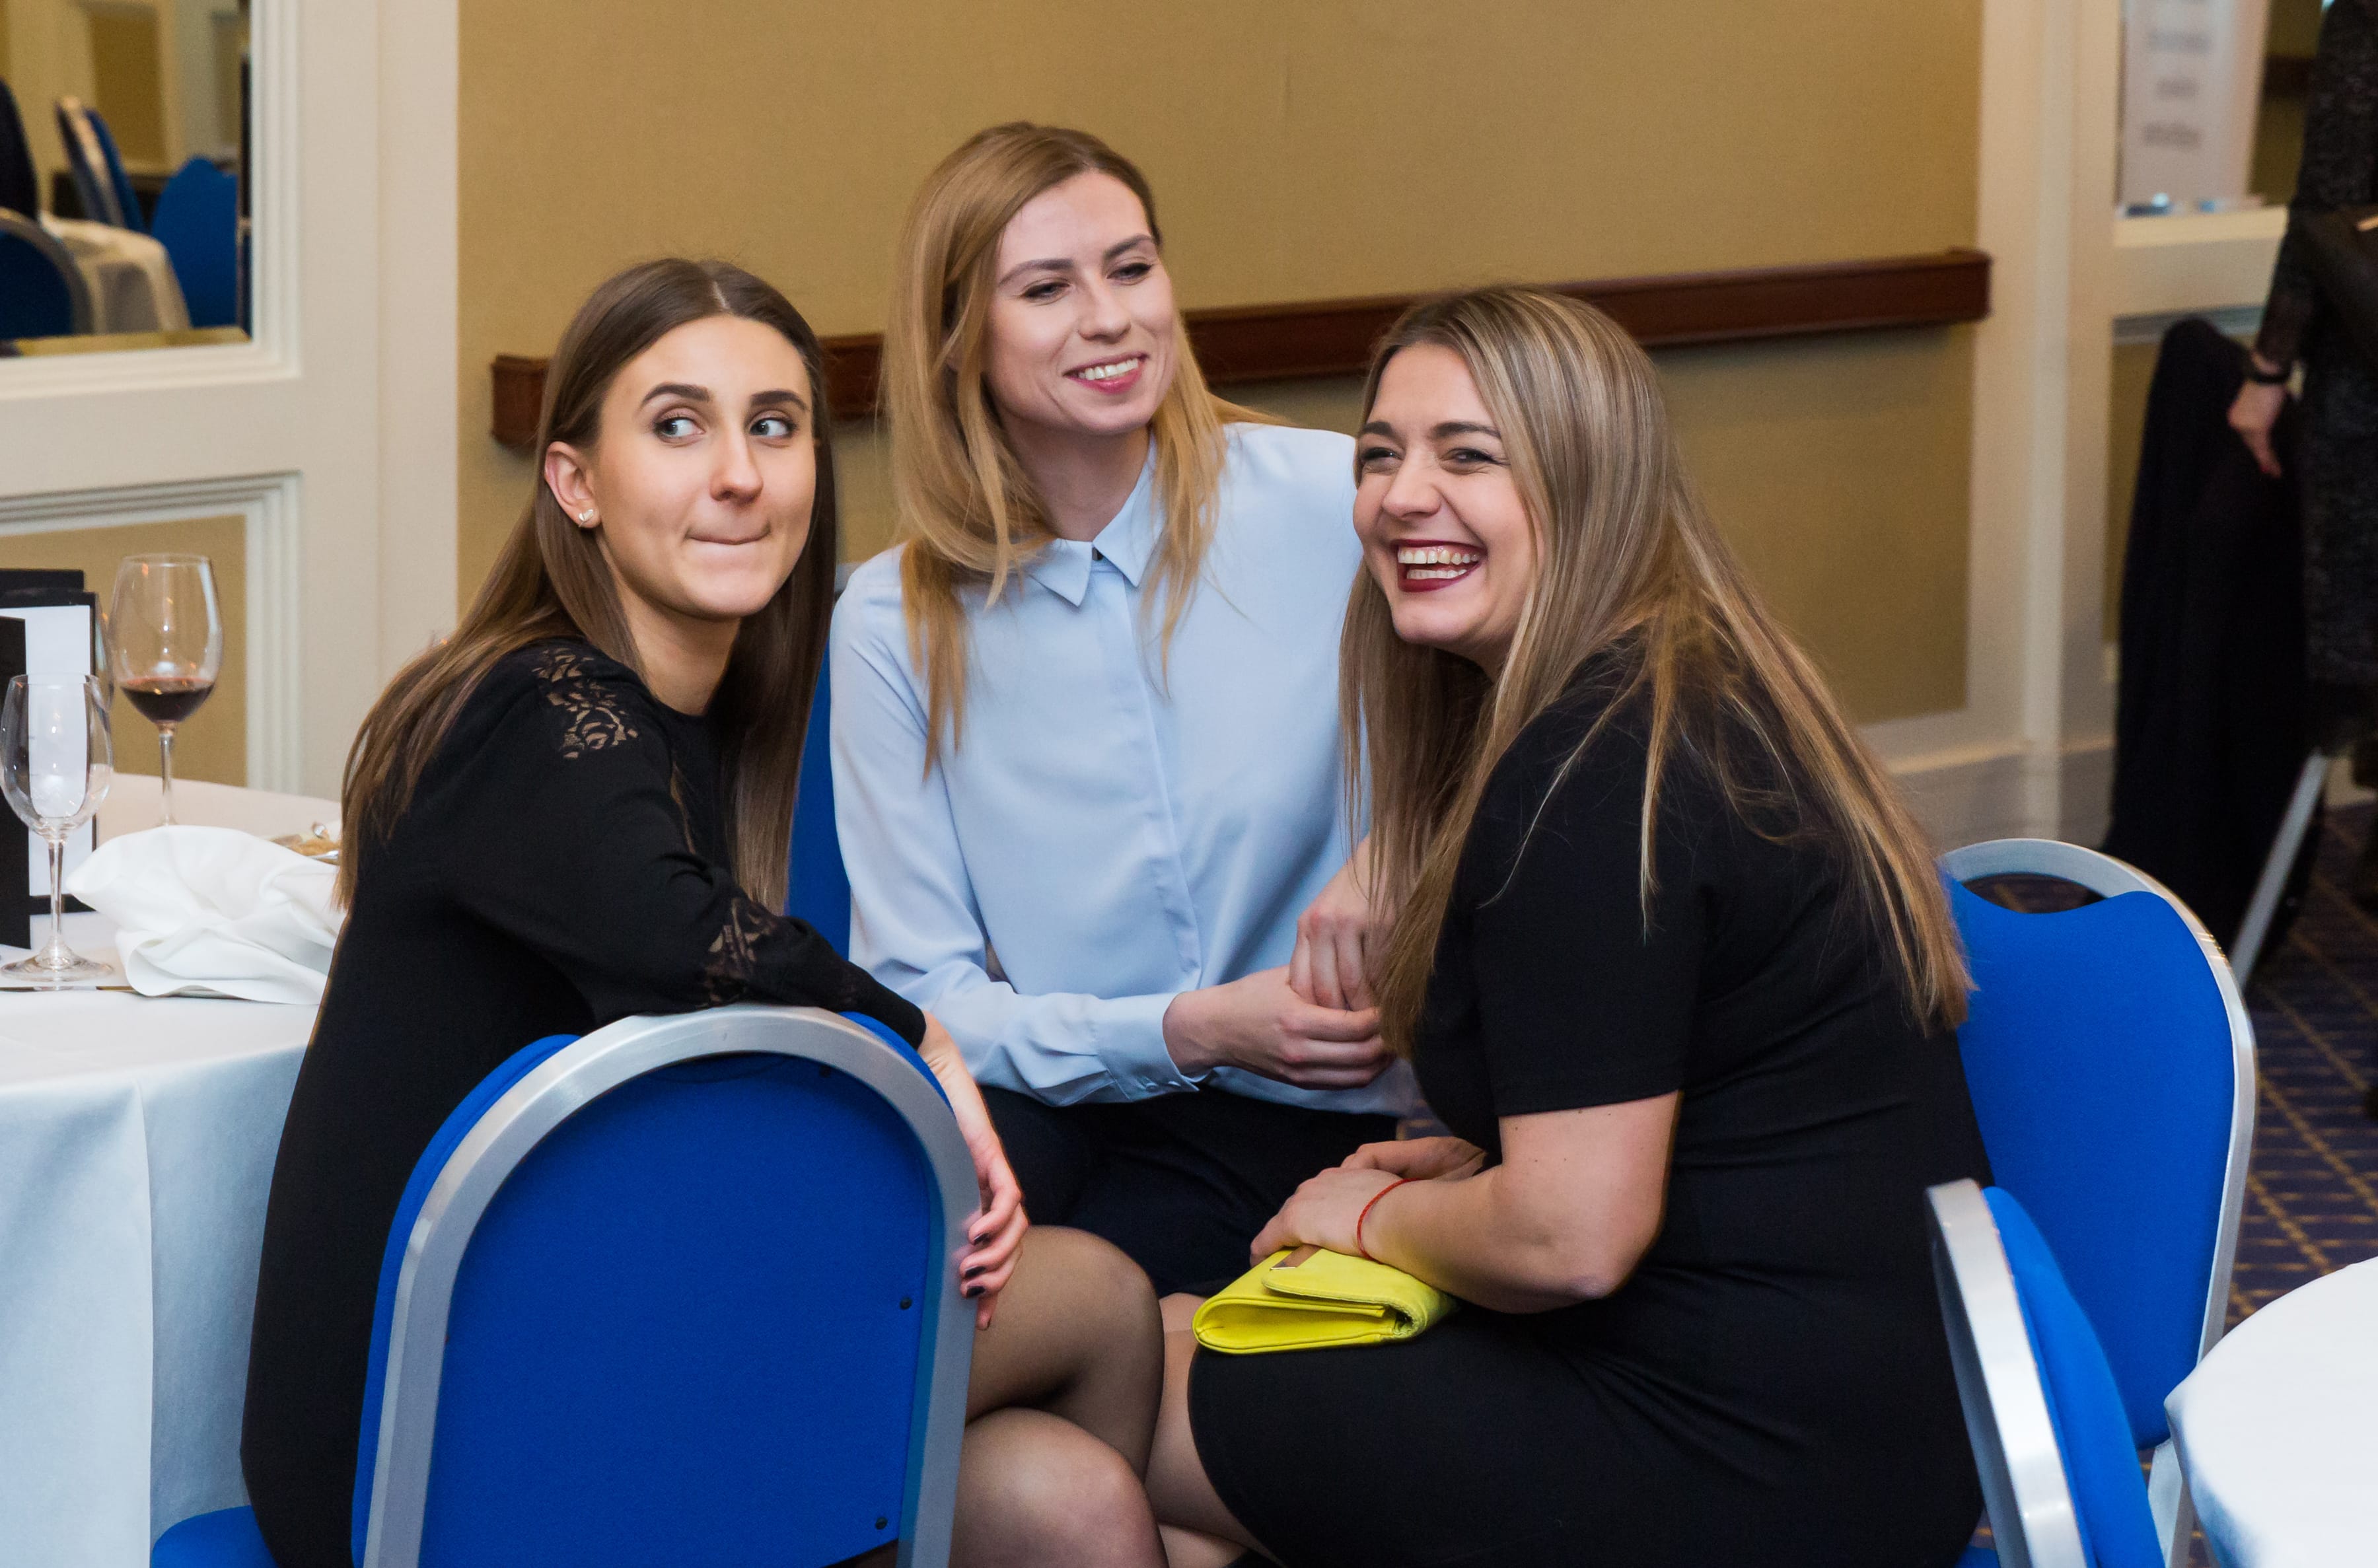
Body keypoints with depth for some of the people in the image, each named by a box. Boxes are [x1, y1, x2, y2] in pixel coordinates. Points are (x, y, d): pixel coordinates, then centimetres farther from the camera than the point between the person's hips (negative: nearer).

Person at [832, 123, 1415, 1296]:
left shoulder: (1330, 504, -1)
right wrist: (1186, 1030, -14)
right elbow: (919, 995, 3)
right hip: (1064, 1105, 2)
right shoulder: (896, 623, 5)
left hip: (1319, 1127, -2)